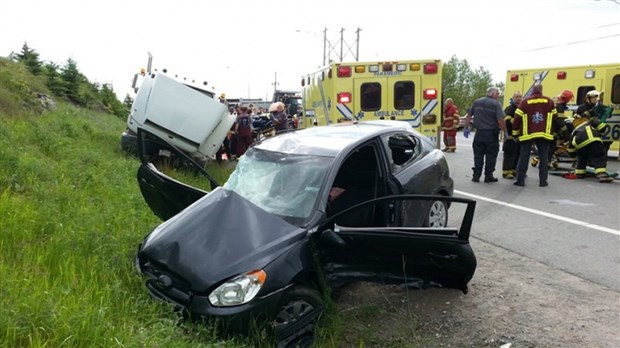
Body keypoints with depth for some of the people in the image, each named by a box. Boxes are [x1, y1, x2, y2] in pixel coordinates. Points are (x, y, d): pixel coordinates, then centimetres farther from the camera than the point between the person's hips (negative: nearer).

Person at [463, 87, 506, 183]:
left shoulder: (477, 102, 7)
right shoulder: (496, 104, -9)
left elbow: (468, 116, 8)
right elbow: (500, 120, -16)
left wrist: (466, 128, 16)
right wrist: (505, 131, -5)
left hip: (479, 133, 4)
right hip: (491, 134, -4)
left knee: (478, 155, 10)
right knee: (491, 155, 7)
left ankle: (476, 176, 10)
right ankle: (488, 176, 11)